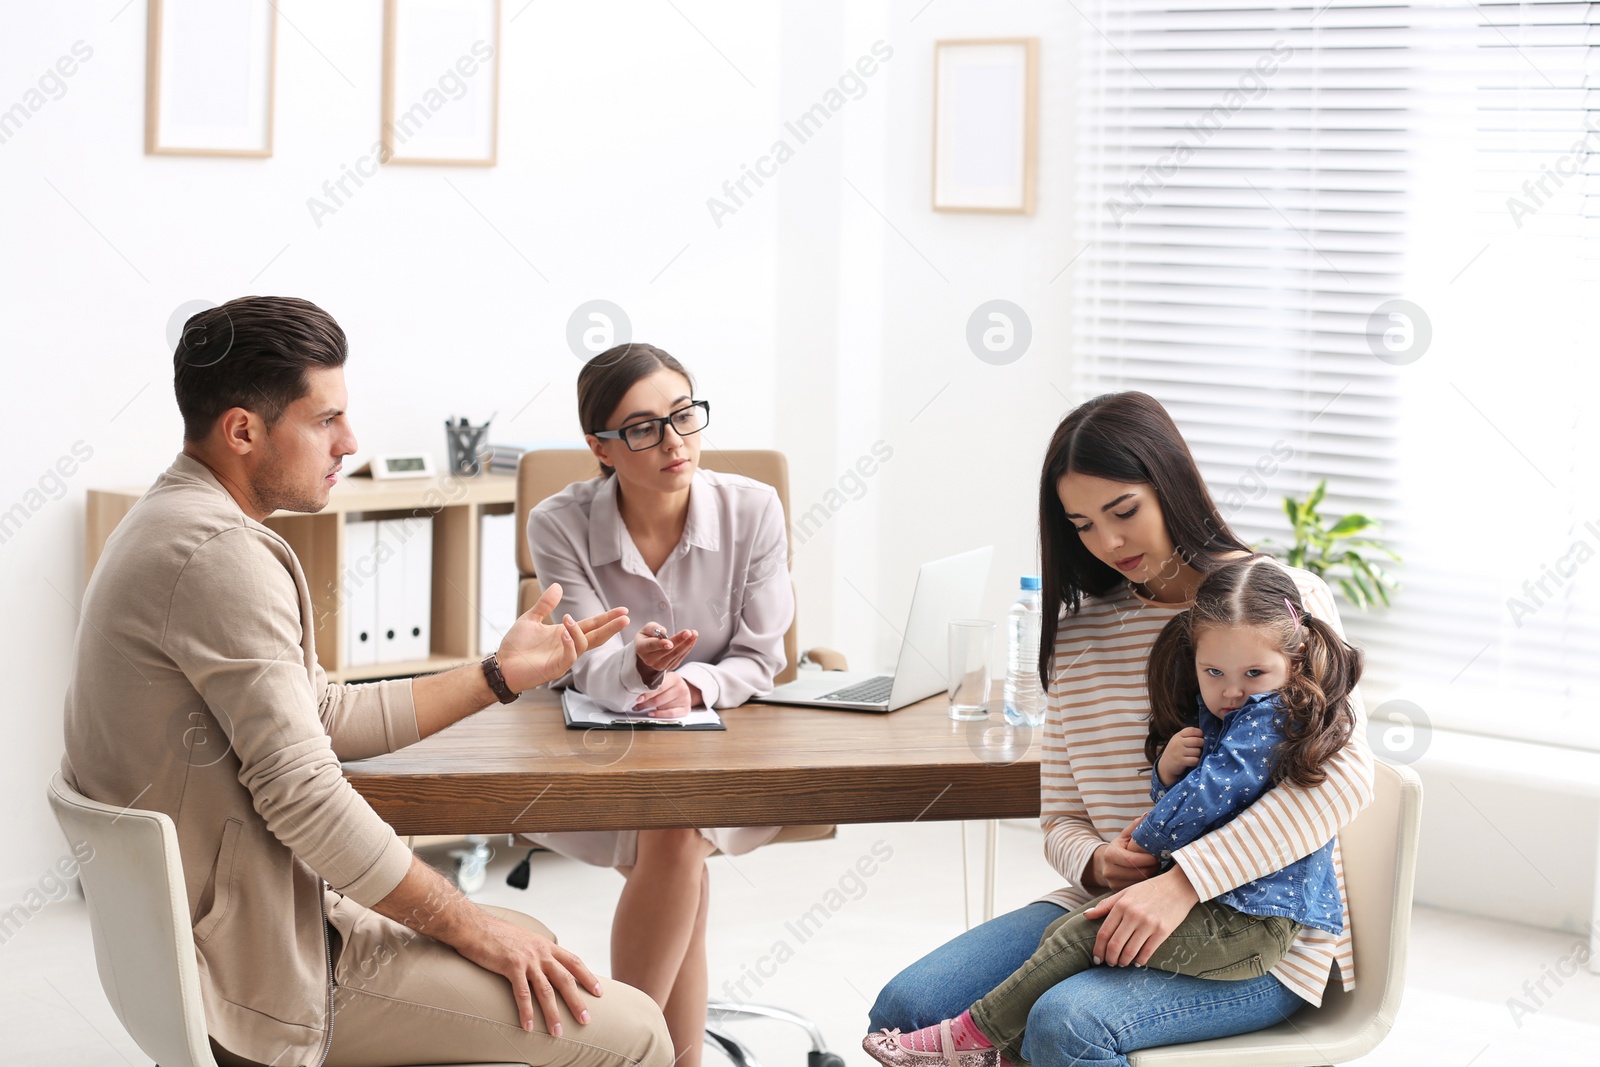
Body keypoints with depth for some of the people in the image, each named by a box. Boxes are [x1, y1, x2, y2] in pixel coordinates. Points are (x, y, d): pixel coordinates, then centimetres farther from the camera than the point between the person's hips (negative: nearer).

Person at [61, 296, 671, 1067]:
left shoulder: (169, 528, 13)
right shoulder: (220, 554, -22)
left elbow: (328, 716, 14)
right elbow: (302, 794, -25)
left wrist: (500, 675, 12)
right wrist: (467, 926, -15)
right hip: (258, 968, -11)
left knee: (531, 946, 25)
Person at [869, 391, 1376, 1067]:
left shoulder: (1284, 599, -4)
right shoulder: (1079, 635, 12)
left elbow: (1340, 775, -19)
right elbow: (1063, 820, 15)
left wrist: (1183, 883, -27)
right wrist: (1096, 862, -12)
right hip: (1113, 906, 5)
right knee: (907, 1009, -15)